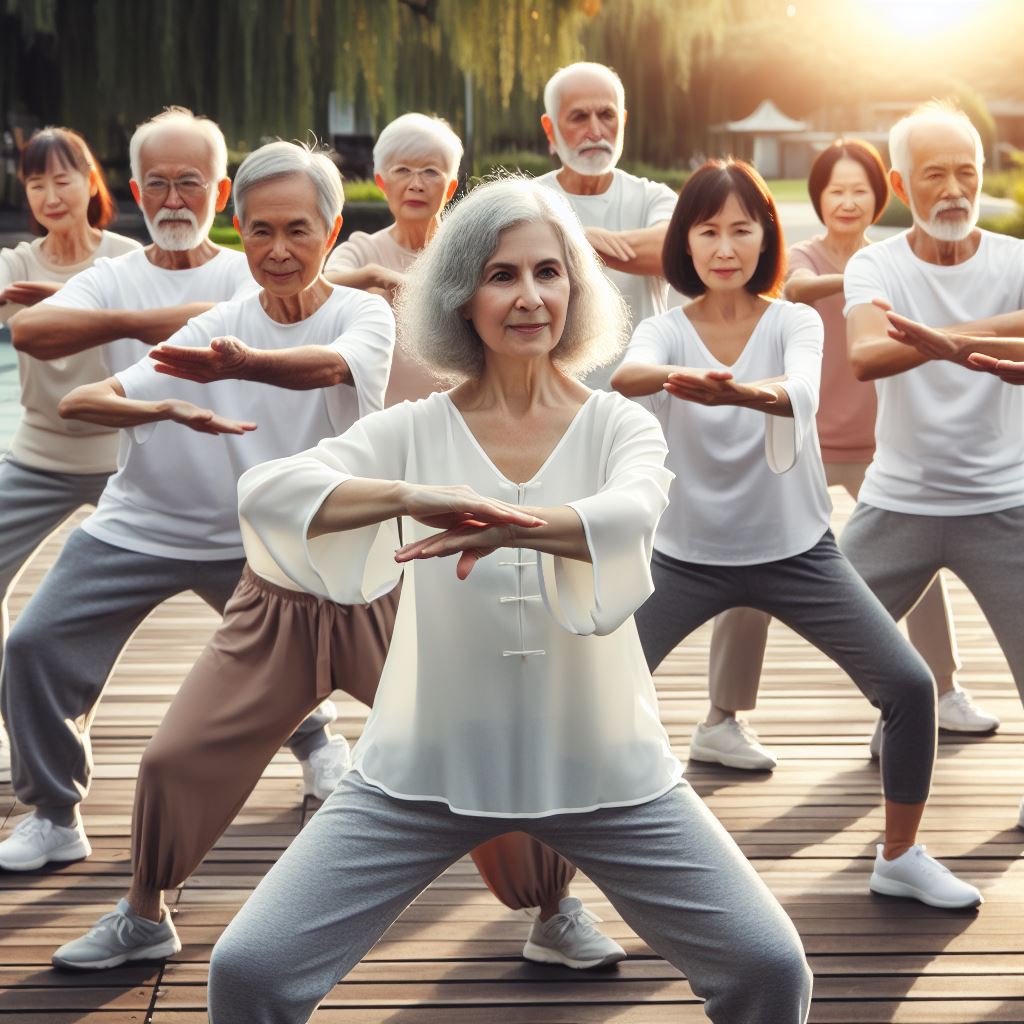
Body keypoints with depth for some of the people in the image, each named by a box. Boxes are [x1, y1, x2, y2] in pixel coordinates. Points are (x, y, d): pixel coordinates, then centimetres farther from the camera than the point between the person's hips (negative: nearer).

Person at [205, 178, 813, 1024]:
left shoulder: (620, 426, -1)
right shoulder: (415, 431, -2)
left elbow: (630, 517, -24)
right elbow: (266, 493, -18)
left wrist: (502, 525, -43)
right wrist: (413, 496, -36)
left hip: (601, 765, 0)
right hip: (427, 766, 0)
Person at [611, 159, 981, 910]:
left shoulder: (797, 322, -8)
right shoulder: (666, 331, -7)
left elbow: (799, 392, -32)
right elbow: (623, 376, -32)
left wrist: (739, 392, -56)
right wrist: (672, 377, -57)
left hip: (796, 551, 0)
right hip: (687, 557, 0)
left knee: (910, 685, -10)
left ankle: (901, 858, 11)